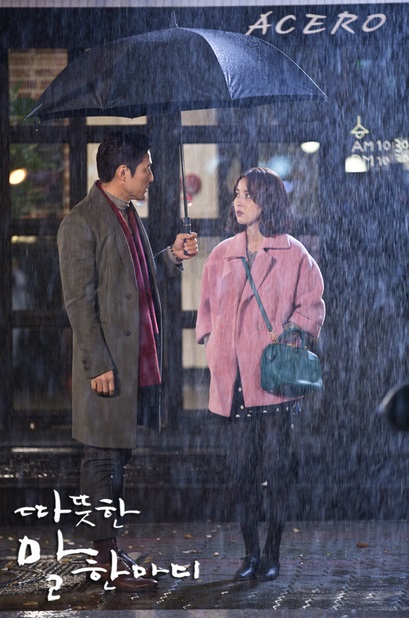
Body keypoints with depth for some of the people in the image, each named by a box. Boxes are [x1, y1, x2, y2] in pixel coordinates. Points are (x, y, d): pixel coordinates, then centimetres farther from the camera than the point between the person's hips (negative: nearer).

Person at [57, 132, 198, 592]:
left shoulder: (129, 214, 15)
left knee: (120, 456, 14)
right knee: (103, 460, -2)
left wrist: (173, 257, 8)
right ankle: (107, 562, 5)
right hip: (109, 364, -9)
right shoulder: (81, 223, -13)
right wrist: (98, 365, -18)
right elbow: (79, 301, -15)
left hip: (140, 359, 9)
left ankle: (106, 548, 23)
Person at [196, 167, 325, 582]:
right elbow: (207, 305, 20)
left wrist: (293, 331, -11)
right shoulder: (222, 255, 13)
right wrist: (210, 340, 6)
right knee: (240, 467, 4)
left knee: (276, 467, -2)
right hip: (232, 378, 4)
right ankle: (250, 553, 13)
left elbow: (312, 303, 5)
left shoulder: (293, 255, 1)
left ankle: (272, 553, 8)